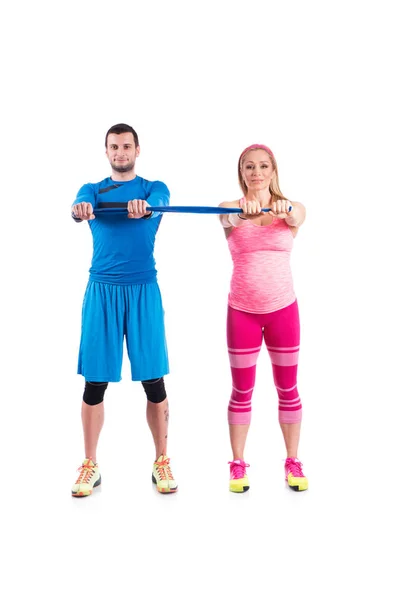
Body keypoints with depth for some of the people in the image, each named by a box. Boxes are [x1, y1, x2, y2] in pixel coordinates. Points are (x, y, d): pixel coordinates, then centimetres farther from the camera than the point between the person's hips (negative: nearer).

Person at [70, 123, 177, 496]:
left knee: (154, 382, 2)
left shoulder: (154, 188, 8)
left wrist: (143, 207, -41)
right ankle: (90, 465, 18)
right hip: (101, 291, 1)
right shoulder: (93, 189, 10)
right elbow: (79, 207, -13)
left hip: (143, 291, 0)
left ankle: (161, 462, 18)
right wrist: (80, 209, -38)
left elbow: (157, 205, -16)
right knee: (95, 382, 3)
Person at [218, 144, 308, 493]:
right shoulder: (230, 210, 0)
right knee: (242, 390, 7)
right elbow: (231, 217, -24)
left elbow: (296, 218, -22)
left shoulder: (290, 209, 2)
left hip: (283, 309, 1)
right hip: (242, 310, 0)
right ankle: (238, 464, 19)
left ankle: (293, 463, 22)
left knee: (288, 388, 9)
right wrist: (245, 209, -48)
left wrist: (285, 207, -46)